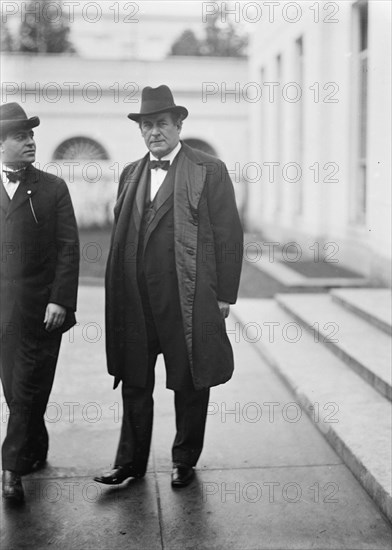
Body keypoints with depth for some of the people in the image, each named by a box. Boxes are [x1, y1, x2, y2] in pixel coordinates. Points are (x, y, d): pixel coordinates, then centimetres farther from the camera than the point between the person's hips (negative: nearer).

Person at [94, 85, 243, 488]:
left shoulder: (209, 171, -2)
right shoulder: (130, 174, 13)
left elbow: (229, 236, -4)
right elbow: (120, 235, 14)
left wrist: (224, 296, -7)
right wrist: (118, 293, 8)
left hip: (187, 300, -4)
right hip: (134, 300, 4)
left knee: (190, 384, 9)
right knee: (134, 383, 11)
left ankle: (185, 461, 26)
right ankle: (131, 461, 24)